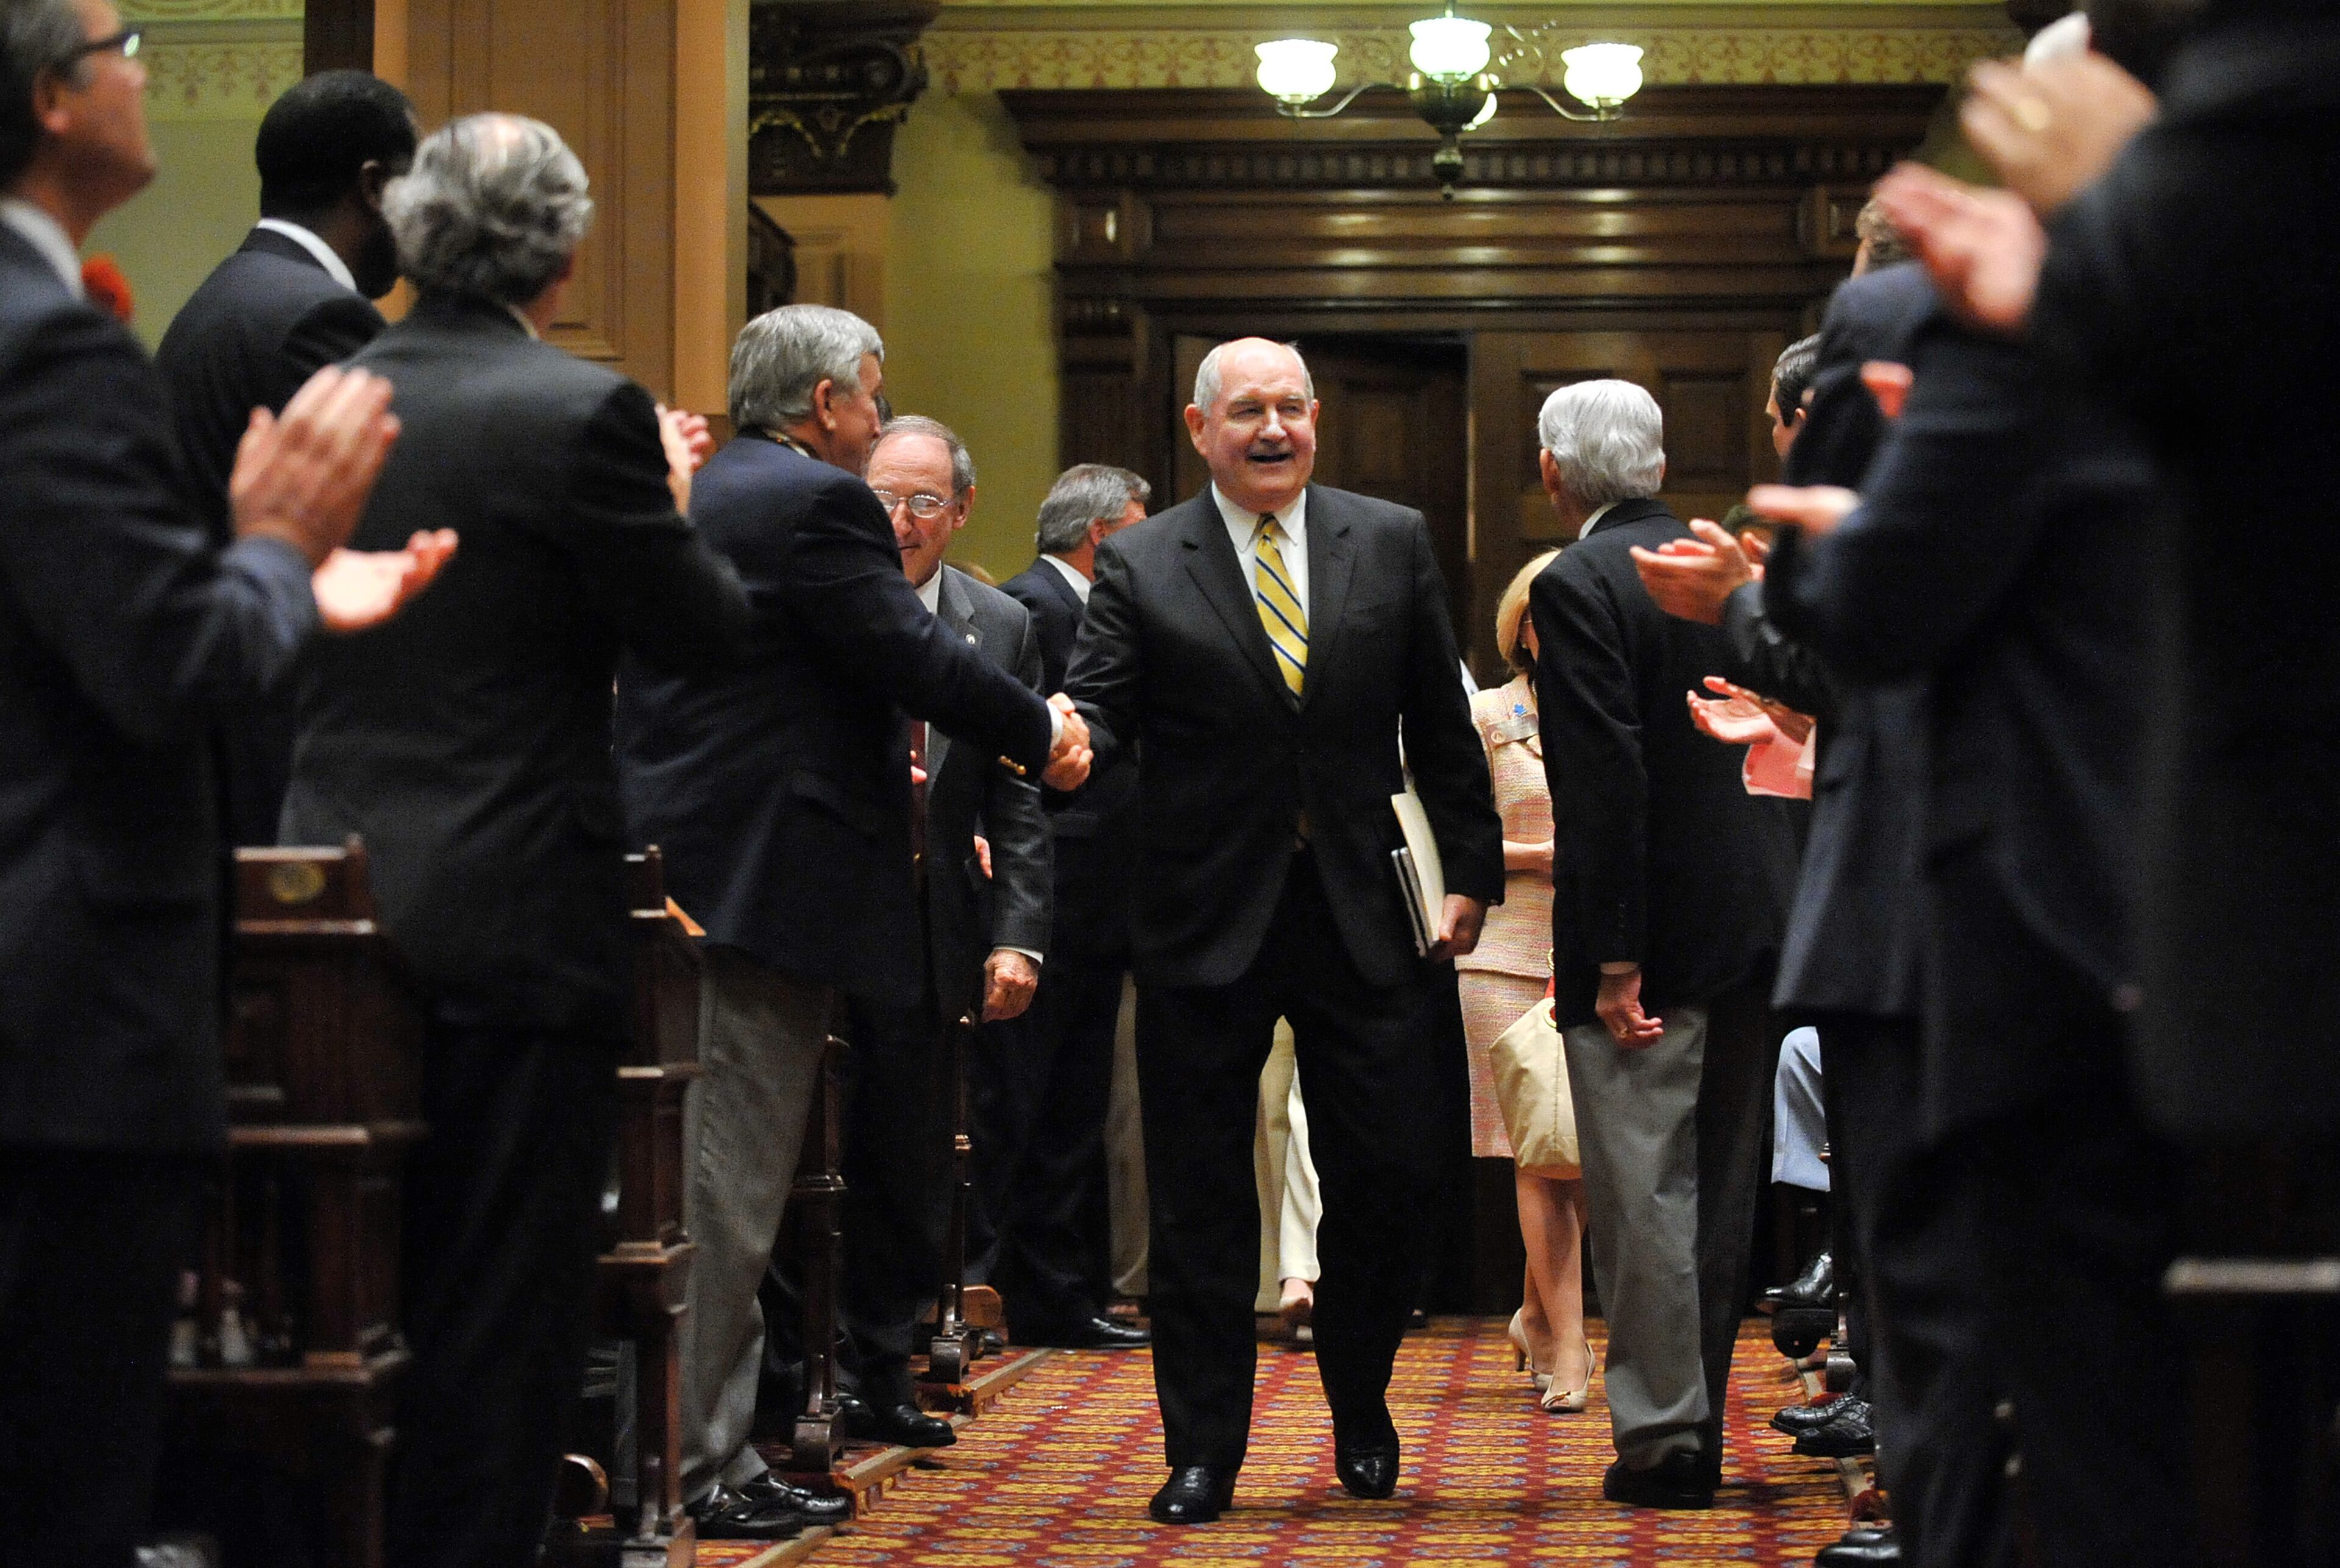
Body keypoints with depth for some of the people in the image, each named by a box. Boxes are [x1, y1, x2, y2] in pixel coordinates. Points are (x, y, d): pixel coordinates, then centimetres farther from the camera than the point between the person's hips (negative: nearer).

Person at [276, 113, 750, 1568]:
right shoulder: (582, 412, -14)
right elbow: (703, 625, -8)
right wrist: (668, 496, 11)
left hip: (344, 906, 6)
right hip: (515, 921, -6)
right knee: (505, 1302, 2)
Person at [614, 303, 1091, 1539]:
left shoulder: (686, 499, 16)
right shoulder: (817, 503, -12)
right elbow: (918, 659, -13)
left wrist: (874, 760, 31)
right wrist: (1041, 732, 2)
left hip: (676, 873, 9)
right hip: (769, 881, -9)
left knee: (699, 1172, 13)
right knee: (726, 1186, -6)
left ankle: (706, 1449, 18)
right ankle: (695, 1465, -3)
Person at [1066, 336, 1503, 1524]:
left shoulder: (1391, 544, 7)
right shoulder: (1141, 568, 1)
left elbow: (1440, 723, 10)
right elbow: (1101, 712, -7)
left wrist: (1470, 869, 7)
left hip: (1360, 914, 2)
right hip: (1209, 924, -1)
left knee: (1383, 1178, 4)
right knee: (1200, 1200, 3)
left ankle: (1361, 1413, 27)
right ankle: (1203, 1455, 12)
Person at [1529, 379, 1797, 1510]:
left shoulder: (1578, 586, -11)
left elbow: (1607, 779, -18)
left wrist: (1614, 961, -17)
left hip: (1654, 941, -7)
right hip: (1756, 928, 7)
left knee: (1642, 1196, -1)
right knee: (1719, 1186, 13)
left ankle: (1661, 1437, 0)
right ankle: (1699, 1431, 21)